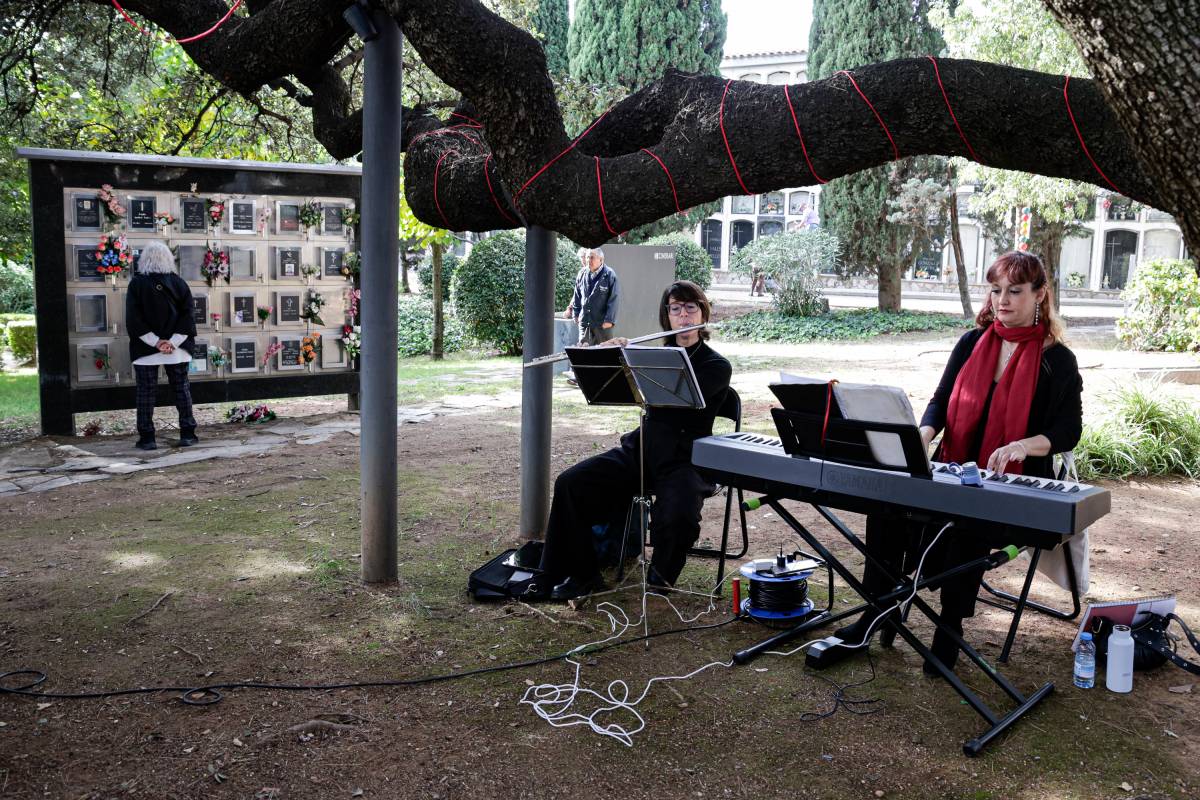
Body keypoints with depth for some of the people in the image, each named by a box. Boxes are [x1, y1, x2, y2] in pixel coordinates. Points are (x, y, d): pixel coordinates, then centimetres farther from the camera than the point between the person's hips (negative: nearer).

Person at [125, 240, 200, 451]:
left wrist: (156, 342, -10)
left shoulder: (136, 284, -4)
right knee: (181, 389, 9)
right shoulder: (178, 283, 2)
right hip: (177, 349, 2)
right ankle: (187, 435, 9)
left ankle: (147, 438, 5)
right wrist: (173, 342, -9)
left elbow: (134, 319, -10)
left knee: (146, 392, 5)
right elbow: (188, 316, -4)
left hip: (145, 349, -2)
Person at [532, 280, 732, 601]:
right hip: (640, 450, 5)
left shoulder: (716, 366, -3)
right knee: (570, 483, -14)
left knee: (678, 515, -34)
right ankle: (581, 574, -1)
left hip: (682, 460, -5)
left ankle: (662, 575, 0)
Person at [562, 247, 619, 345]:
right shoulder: (582, 274, 6)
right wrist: (575, 314, 13)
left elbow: (614, 298, -10)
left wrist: (609, 319, -14)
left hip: (602, 322, -4)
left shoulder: (609, 275, -9)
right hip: (584, 321, 4)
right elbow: (577, 296, 16)